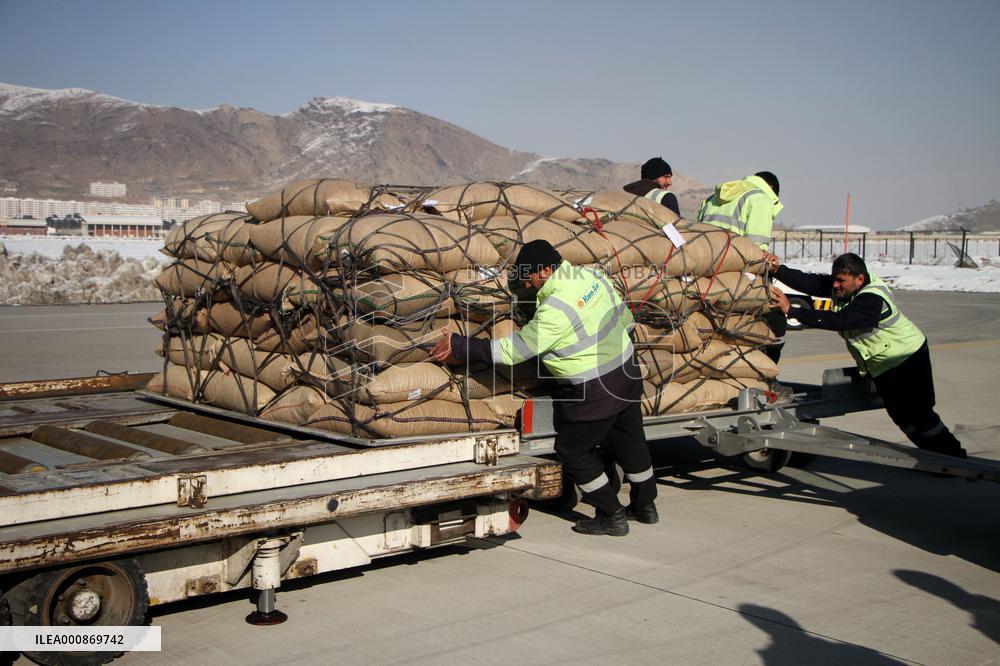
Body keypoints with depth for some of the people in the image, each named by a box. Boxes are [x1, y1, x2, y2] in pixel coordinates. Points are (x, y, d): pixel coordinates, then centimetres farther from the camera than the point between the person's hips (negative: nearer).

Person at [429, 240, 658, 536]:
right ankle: (644, 506, 38)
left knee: (573, 450, 9)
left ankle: (611, 516, 15)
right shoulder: (592, 276, -2)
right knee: (629, 442, 22)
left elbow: (514, 350, -23)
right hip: (627, 373, 9)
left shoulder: (555, 310, -27)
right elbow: (625, 317, 10)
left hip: (594, 392, -9)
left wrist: (458, 347, -17)